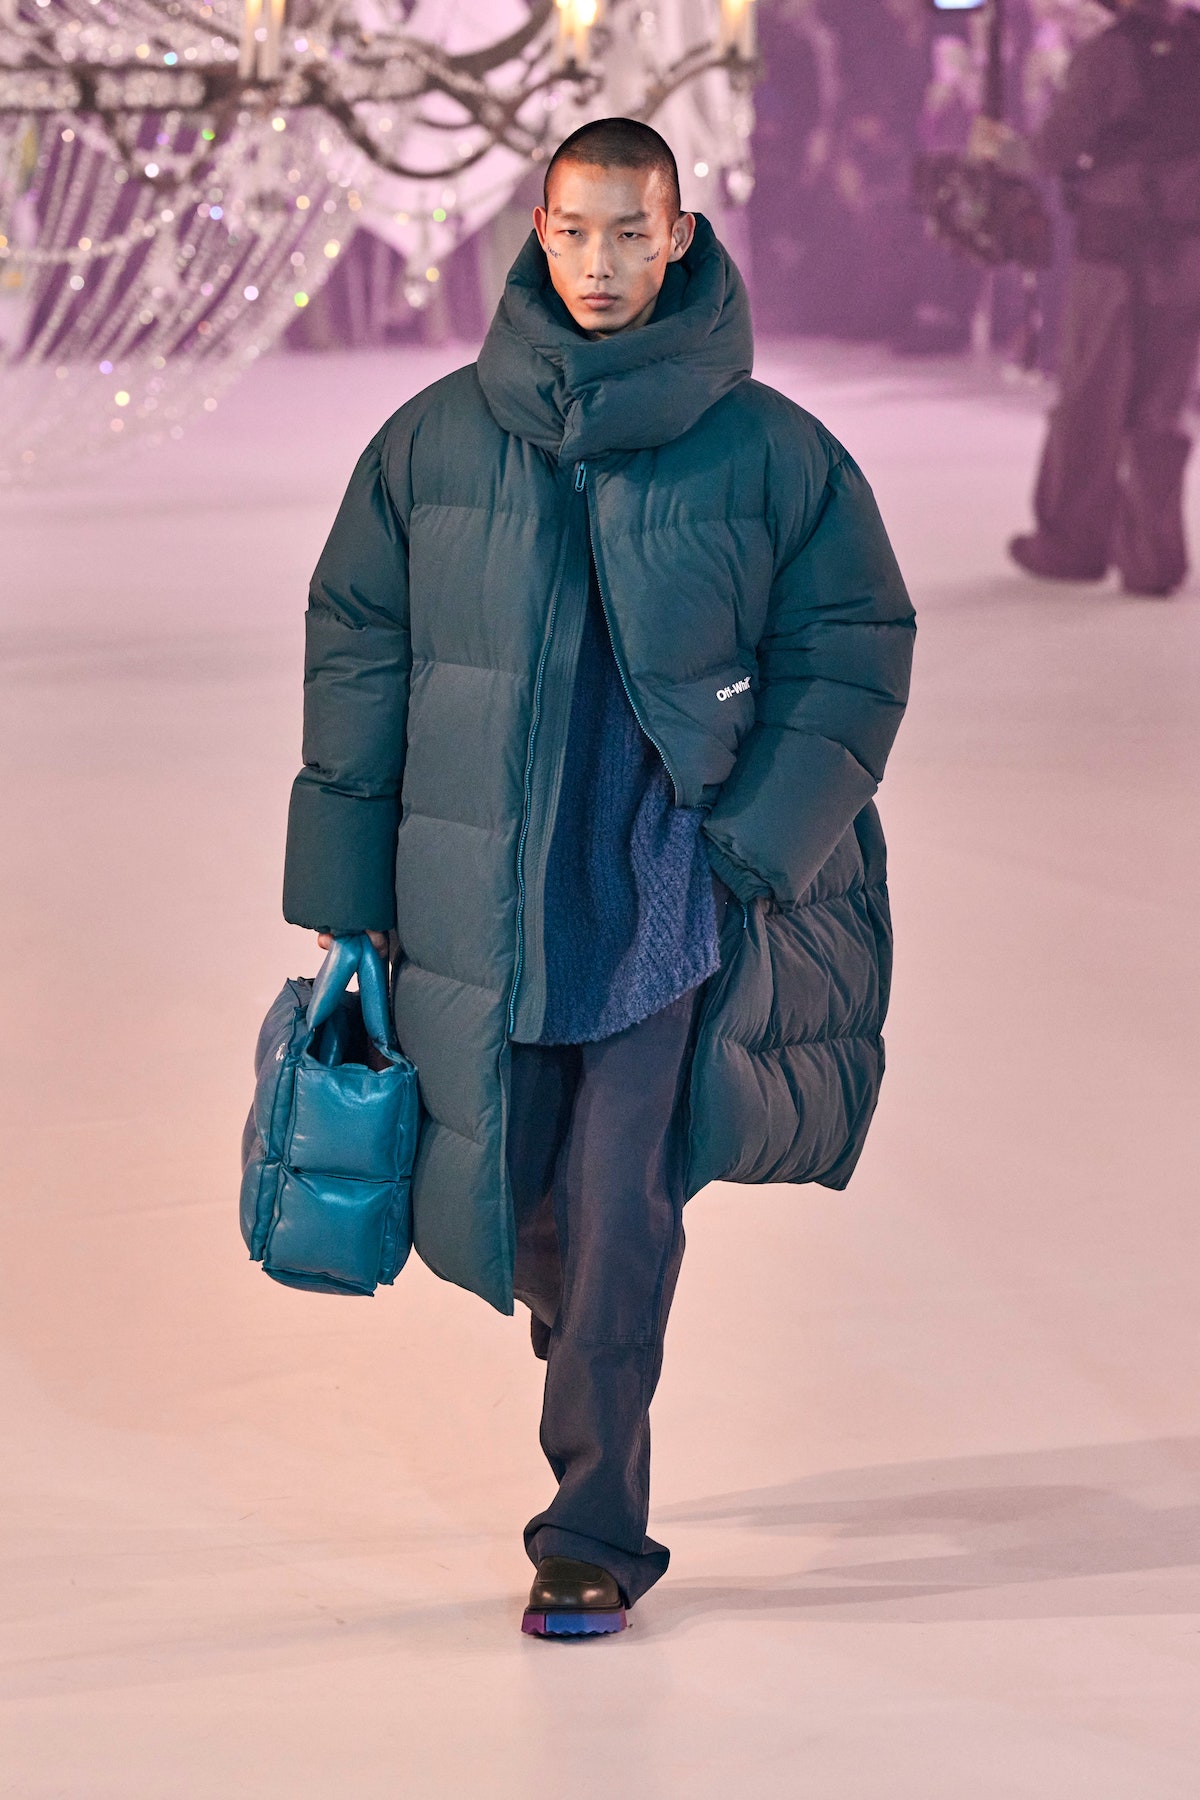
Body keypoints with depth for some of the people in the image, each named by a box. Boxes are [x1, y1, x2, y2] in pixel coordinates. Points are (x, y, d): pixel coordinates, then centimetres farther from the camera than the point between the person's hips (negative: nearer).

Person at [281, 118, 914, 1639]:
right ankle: (598, 1389, 41)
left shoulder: (770, 452, -2)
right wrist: (350, 888, 6)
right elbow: (355, 653, 9)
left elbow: (851, 653, 3)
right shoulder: (435, 440, 4)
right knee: (515, 1203, 11)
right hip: (482, 909, 3)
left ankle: (593, 1534, 0)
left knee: (616, 1214, -8)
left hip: (670, 896, -3)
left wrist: (752, 842, -7)